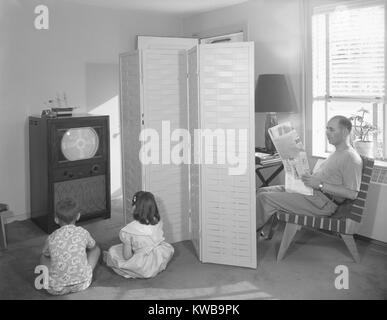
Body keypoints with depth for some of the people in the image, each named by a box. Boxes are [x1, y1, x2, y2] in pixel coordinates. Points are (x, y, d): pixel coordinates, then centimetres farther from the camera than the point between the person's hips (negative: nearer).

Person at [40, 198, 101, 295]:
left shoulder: (51, 238, -1)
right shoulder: (83, 232, -2)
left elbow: (46, 255, 20)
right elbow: (92, 246, 20)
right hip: (82, 284, -1)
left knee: (43, 257, 29)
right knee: (96, 249, 21)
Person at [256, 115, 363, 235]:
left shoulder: (351, 158, -14)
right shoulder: (337, 153, 19)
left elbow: (352, 193, -22)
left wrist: (320, 185, -22)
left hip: (321, 202, -11)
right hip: (310, 191, 11)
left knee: (264, 198, -17)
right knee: (263, 191, 5)